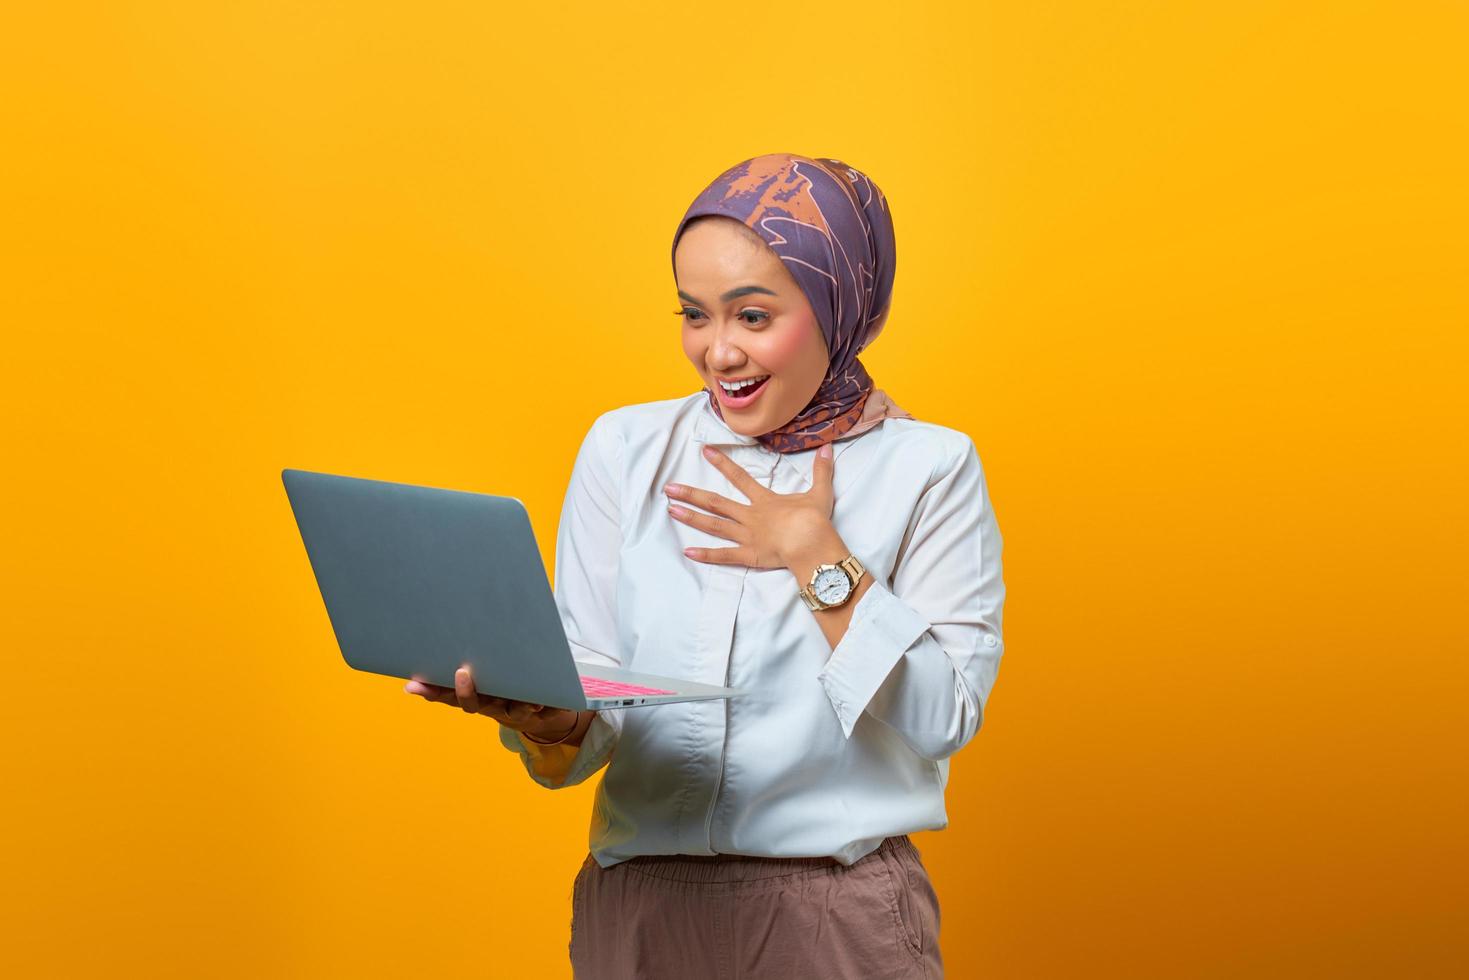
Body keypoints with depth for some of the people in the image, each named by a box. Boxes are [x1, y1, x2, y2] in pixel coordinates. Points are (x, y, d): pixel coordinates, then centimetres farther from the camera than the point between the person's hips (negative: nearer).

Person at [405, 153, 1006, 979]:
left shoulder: (927, 468, -3)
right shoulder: (624, 450, 4)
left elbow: (947, 717, -11)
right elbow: (589, 701, -1)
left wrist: (815, 555, -13)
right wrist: (546, 716, -22)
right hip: (638, 906, 2)